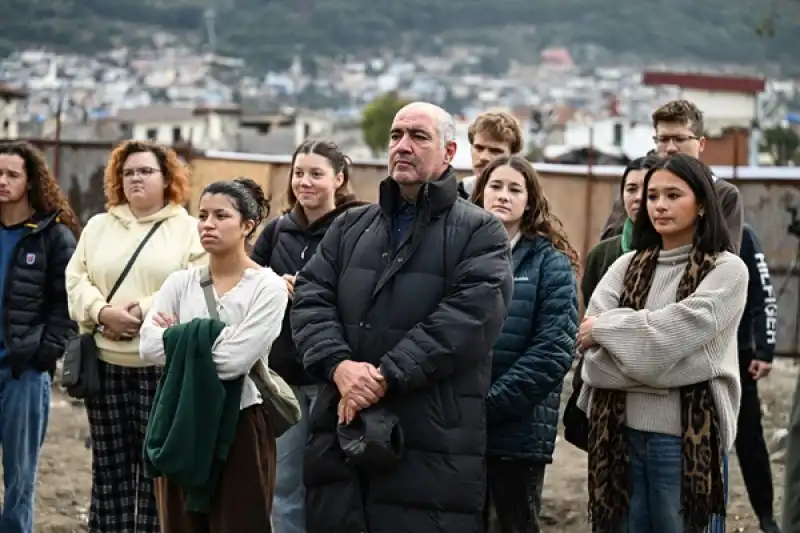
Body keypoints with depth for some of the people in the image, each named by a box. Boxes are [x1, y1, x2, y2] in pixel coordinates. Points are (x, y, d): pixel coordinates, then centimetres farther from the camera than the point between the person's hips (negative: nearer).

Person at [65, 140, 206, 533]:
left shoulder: (189, 229, 2)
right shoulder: (98, 227, 15)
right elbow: (76, 281, 7)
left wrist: (143, 311, -17)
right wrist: (103, 312, -12)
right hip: (106, 363, 4)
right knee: (110, 468, 9)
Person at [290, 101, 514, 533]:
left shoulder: (480, 232, 3)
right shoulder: (350, 227, 20)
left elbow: (470, 315, -12)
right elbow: (311, 299, 8)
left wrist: (386, 376, -19)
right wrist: (339, 365, -13)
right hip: (339, 437, 5)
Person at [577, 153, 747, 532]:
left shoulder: (727, 270, -1)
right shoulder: (627, 266, 11)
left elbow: (679, 331, -14)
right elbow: (591, 342, -1)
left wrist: (607, 328, -5)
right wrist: (657, 363, -13)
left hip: (687, 436, -4)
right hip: (620, 430, 4)